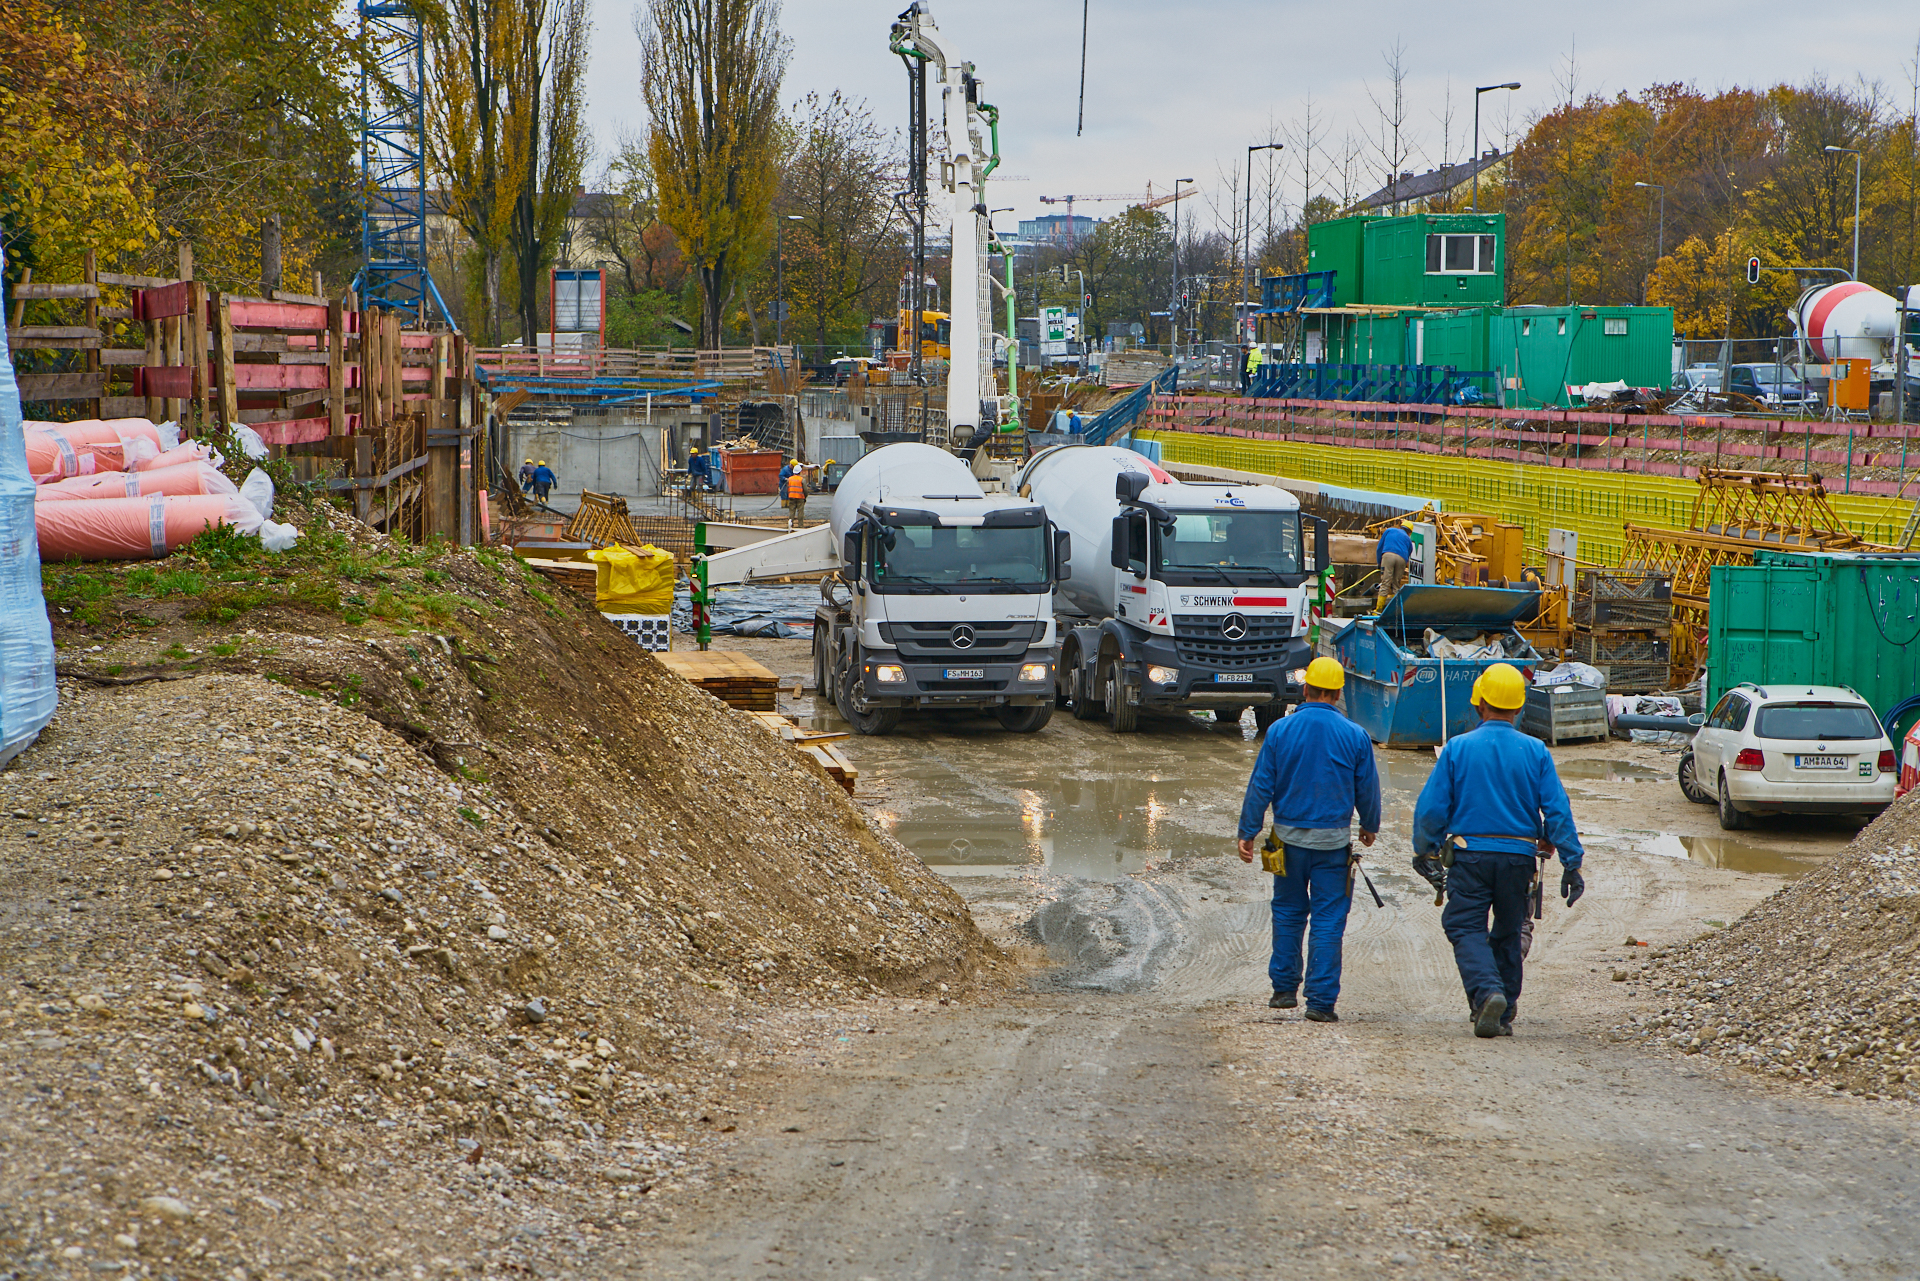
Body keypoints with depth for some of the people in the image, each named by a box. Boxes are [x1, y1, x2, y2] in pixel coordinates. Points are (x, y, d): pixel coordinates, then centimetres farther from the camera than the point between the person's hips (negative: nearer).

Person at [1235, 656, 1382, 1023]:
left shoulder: (1280, 730, -4)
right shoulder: (1355, 736, -4)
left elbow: (1260, 785, -3)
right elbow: (1368, 789, 6)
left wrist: (1247, 832, 4)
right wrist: (1369, 827, 23)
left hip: (1289, 836, 1)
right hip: (1333, 840, -1)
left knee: (1287, 913, 16)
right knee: (1328, 920, 2)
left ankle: (1284, 988, 21)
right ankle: (1321, 1000, -1)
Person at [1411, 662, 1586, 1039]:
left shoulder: (1458, 748, -4)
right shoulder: (1535, 751, -1)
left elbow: (1431, 807, -3)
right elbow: (1557, 809, -3)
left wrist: (1425, 853, 11)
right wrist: (1571, 863, 2)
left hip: (1469, 856, -2)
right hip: (1519, 856, 2)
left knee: (1466, 928, 2)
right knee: (1508, 934, 15)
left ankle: (1487, 992, -23)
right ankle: (1503, 1014, 16)